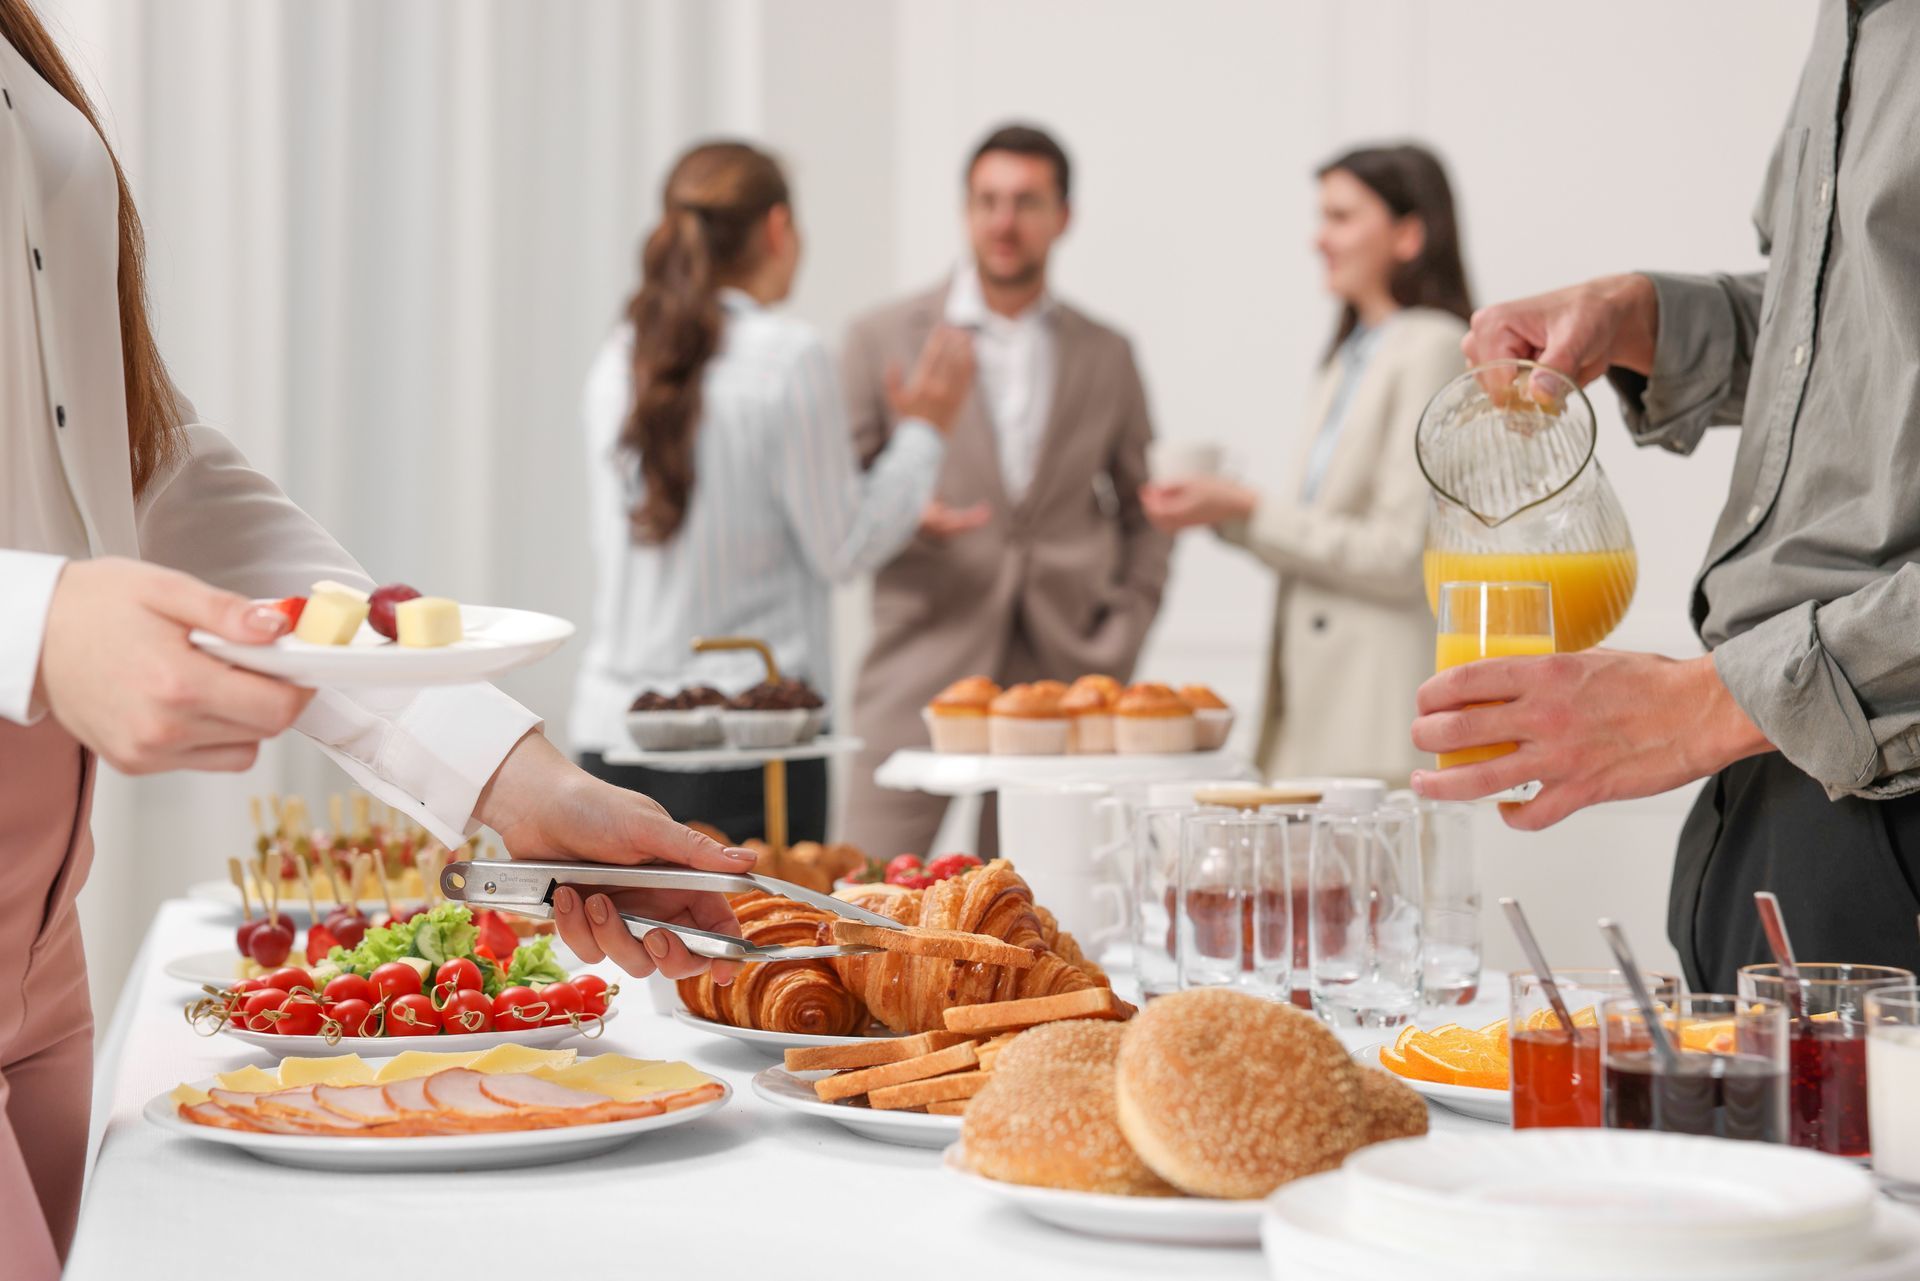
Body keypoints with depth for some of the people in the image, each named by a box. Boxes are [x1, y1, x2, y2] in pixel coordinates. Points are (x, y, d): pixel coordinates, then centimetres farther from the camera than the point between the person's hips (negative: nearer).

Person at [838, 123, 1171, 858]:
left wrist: (1122, 637, 6)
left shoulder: (1105, 356, 14)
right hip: (919, 679, -2)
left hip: (1063, 683, 2)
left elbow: (1143, 513, 19)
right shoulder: (884, 341, 7)